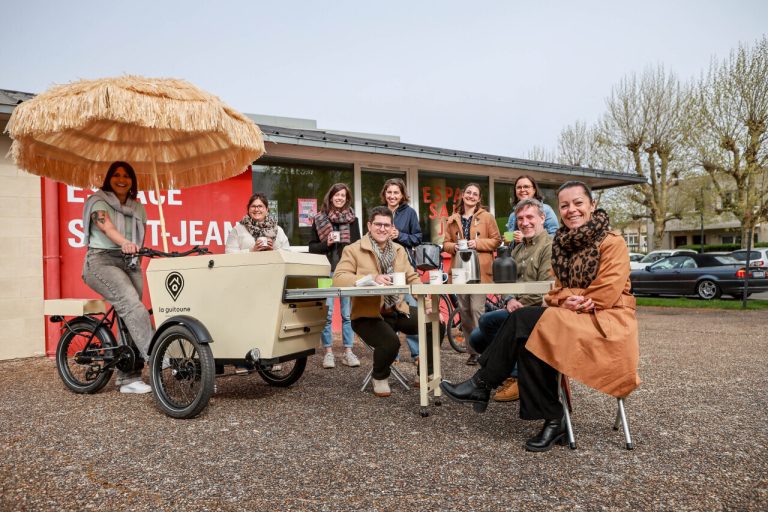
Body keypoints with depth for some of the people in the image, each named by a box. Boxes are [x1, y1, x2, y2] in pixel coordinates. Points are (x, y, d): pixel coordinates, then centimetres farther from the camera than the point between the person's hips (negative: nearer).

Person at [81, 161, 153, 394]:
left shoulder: (137, 208, 18)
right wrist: (125, 243, -37)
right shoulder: (98, 201, 2)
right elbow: (107, 227, -19)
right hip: (102, 261, -5)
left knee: (128, 315, 0)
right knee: (131, 304, -28)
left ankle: (128, 378, 5)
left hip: (129, 263, 5)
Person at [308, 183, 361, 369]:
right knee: (327, 314, -1)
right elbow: (312, 247, 8)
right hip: (327, 271, -1)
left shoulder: (352, 219, 11)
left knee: (348, 314, 3)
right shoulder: (319, 219, 7)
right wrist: (326, 243, -11)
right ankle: (328, 352, 8)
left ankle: (348, 352, 11)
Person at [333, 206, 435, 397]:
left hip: (397, 310, 6)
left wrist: (427, 303, -2)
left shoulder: (399, 250, 15)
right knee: (390, 342, -31)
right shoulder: (353, 250, -5)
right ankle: (380, 378, 4)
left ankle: (426, 374, 13)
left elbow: (412, 278, 14)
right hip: (368, 314, -6)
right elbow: (338, 278, -18)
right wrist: (372, 279, -30)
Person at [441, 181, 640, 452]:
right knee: (527, 334, -24)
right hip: (572, 318, 6)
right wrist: (566, 301, -10)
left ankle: (482, 384, -13)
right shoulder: (563, 243, 12)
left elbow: (606, 295, -15)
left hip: (607, 321, -6)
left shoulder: (612, 242, -8)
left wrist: (573, 303, -10)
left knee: (525, 322, -24)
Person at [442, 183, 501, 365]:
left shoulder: (486, 217, 4)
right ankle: (472, 351, 16)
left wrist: (477, 243, -12)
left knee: (477, 309, -13)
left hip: (479, 269, -4)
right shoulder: (452, 220, 14)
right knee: (463, 310, 6)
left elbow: (496, 240, 2)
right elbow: (446, 243, 15)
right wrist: (453, 246, -6)